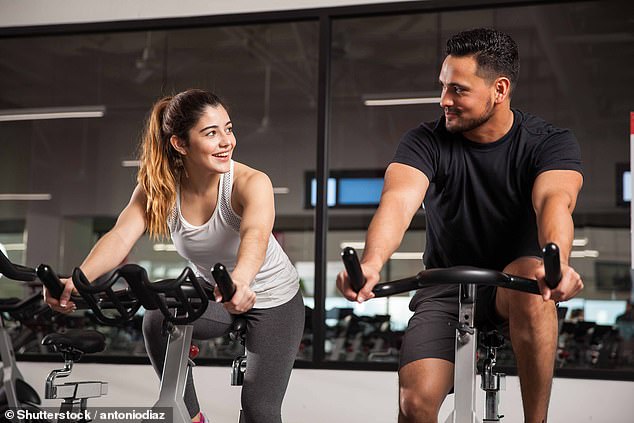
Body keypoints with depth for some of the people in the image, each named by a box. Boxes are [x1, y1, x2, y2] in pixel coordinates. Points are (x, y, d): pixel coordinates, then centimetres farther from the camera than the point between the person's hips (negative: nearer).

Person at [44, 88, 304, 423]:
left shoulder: (250, 183, -30)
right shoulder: (158, 188, -19)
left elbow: (255, 235, -50)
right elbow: (120, 236, -34)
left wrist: (240, 281, -73)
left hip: (275, 299, -3)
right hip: (213, 293, 3)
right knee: (158, 323, -26)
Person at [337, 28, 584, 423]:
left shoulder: (550, 142, -10)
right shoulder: (426, 142, -9)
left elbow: (555, 200, -30)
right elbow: (399, 200, -28)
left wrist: (558, 261, -53)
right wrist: (372, 262, -49)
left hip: (510, 284, -1)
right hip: (444, 289, 1)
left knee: (533, 279, -37)